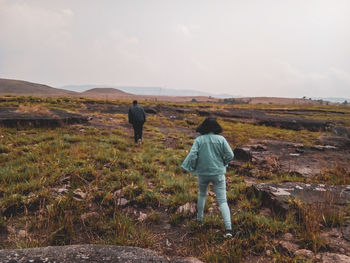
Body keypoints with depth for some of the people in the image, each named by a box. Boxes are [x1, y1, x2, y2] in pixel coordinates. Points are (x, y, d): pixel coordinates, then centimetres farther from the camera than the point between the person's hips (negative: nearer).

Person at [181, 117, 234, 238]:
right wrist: (222, 164, 9)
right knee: (222, 201, 1)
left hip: (203, 173, 1)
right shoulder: (221, 139, -6)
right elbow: (230, 155, -8)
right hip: (218, 173, -1)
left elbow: (192, 156, -15)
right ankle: (228, 228, -7)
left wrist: (193, 167, 2)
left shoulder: (199, 140, -7)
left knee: (202, 195, 26)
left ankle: (199, 217, 41)